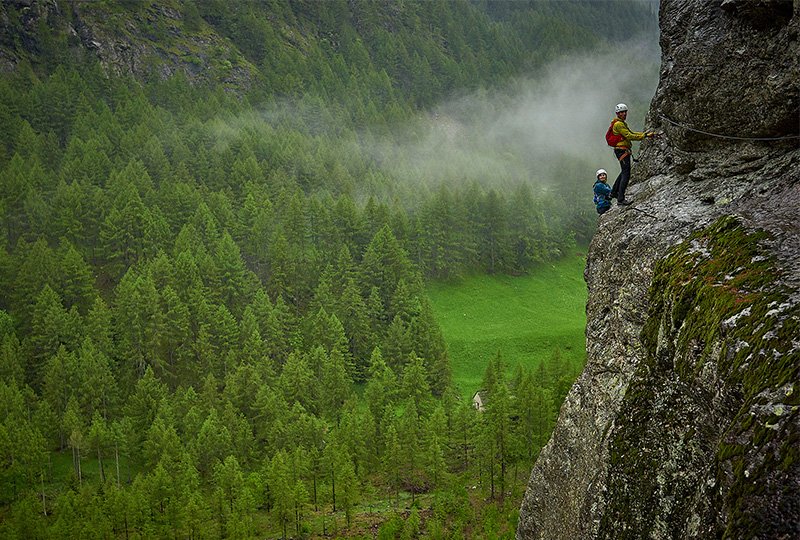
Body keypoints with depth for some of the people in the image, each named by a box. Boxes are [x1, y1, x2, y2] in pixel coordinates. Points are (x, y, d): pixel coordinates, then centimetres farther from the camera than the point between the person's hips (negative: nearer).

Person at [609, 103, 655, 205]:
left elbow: (630, 133, 20)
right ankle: (620, 199, -15)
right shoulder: (618, 124, -15)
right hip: (622, 150, -11)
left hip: (623, 150, 11)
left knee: (624, 172, 24)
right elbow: (629, 136, -21)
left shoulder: (622, 124, 19)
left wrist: (644, 133, 8)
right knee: (626, 175, -12)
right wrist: (645, 136, -19)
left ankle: (614, 192, 36)